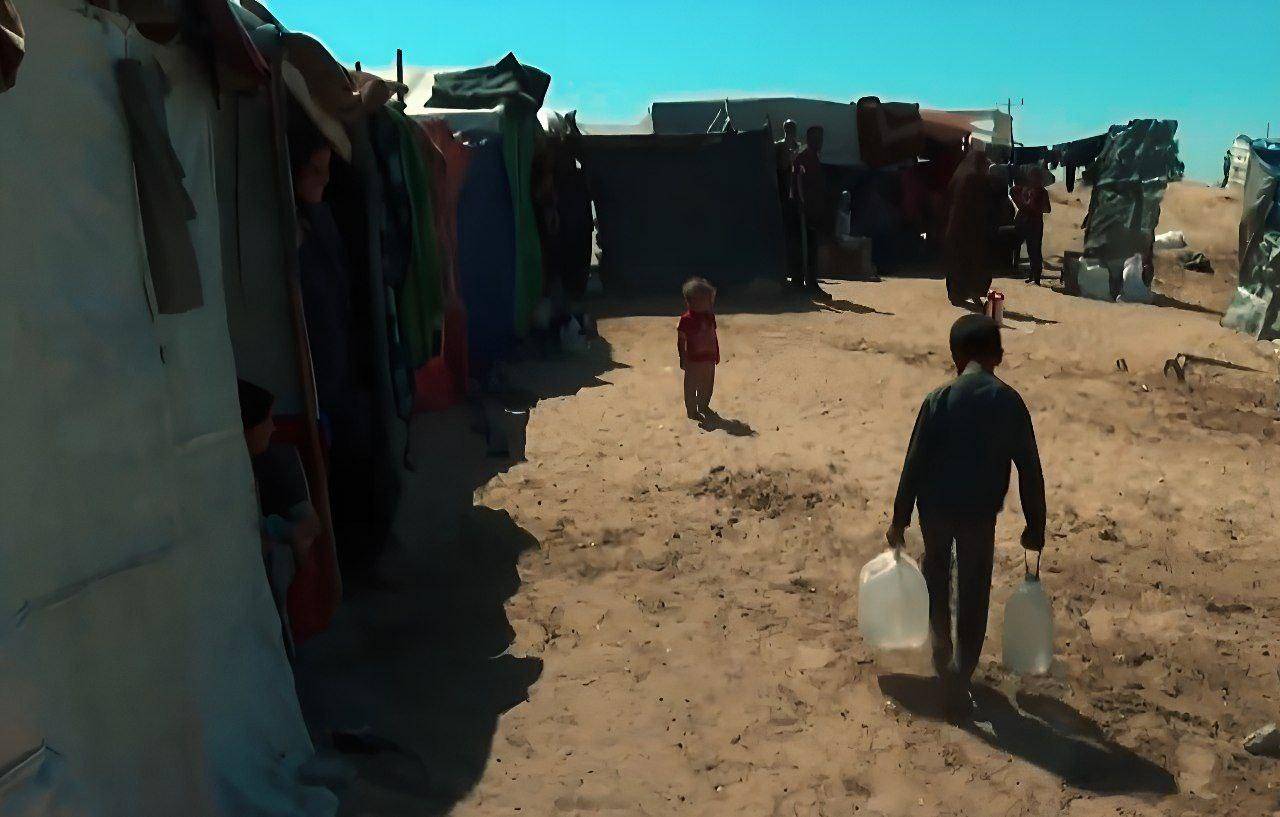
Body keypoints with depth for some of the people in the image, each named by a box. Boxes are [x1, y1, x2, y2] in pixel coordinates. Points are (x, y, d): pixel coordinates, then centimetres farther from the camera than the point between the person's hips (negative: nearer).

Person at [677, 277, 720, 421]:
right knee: (691, 386, 7)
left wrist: (716, 354, 13)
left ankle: (704, 406, 39)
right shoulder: (687, 319, -19)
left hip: (709, 358, 7)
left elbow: (714, 336, 10)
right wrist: (683, 359, -13)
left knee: (708, 384, 19)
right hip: (693, 360, -7)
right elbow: (681, 341, -13)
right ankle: (691, 411, 21)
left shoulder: (709, 315, 0)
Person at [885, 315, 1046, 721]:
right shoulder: (1010, 402, -7)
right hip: (981, 513, 0)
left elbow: (915, 464, -8)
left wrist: (900, 518, 1)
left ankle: (943, 653, 38)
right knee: (972, 597, 11)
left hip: (935, 508, 1)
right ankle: (958, 679, 11)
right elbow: (1030, 470, -3)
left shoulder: (938, 400, -10)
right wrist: (1035, 526, 8)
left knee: (937, 577, 25)